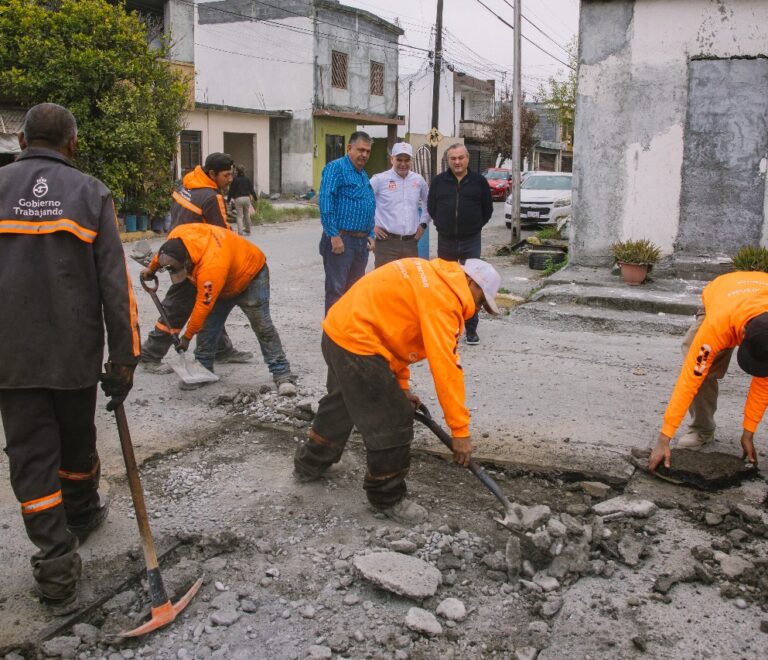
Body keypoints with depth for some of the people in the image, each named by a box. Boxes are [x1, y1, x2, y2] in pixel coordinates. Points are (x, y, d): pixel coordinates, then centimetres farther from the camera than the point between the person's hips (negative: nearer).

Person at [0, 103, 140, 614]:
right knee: (77, 439, 21)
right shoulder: (91, 192, -3)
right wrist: (124, 358, -4)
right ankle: (82, 515, 43)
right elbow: (115, 283, -8)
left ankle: (58, 564, 4)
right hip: (76, 351, 1)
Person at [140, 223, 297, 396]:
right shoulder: (176, 237, -23)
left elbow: (203, 306, -35)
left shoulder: (211, 267, -45)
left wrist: (187, 336, -23)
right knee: (207, 325, 0)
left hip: (250, 273, -8)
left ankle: (282, 375, -10)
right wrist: (152, 268, 19)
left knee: (262, 327, -13)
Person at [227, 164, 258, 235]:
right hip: (247, 198, 3)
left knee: (239, 216, 0)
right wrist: (255, 198, 18)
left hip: (238, 199, -3)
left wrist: (228, 200, 3)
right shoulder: (247, 179, 6)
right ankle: (248, 229, 31)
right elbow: (251, 189, 8)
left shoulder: (235, 180, -4)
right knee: (247, 215, 18)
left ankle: (240, 231, -9)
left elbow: (231, 190, -3)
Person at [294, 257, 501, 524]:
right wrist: (461, 430, -18)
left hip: (338, 331, 11)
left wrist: (400, 386, 16)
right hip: (357, 341, -11)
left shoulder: (433, 279, 12)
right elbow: (446, 366, -23)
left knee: (340, 404, 30)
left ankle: (309, 464, 50)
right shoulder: (442, 296, -18)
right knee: (392, 423, 0)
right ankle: (388, 498, 18)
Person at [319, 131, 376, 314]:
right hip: (340, 240, -8)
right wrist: (334, 236, -21)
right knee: (336, 291, -4)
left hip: (361, 242, 8)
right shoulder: (336, 167, -7)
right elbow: (326, 202, -18)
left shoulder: (363, 175, 19)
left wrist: (370, 235, 14)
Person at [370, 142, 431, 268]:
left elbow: (428, 203, 26)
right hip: (387, 242, -4)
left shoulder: (419, 180, 11)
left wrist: (423, 223, 16)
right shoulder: (380, 179, -4)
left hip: (411, 243, 5)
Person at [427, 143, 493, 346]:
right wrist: (443, 225, 10)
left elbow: (487, 209, 10)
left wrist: (474, 227, 7)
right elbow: (431, 207, 13)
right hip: (446, 240, 2)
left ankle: (471, 328, 7)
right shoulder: (439, 181, 4)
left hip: (471, 241, -2)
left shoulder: (479, 181, 1)